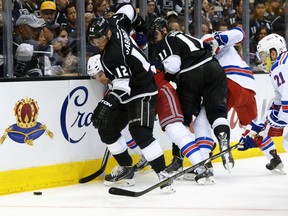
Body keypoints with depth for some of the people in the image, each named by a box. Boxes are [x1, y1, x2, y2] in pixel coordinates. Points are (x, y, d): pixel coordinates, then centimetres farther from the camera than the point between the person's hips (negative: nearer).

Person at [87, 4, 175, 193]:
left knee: (140, 133, -25)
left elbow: (122, 88, -35)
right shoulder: (114, 25, -6)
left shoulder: (113, 55, -31)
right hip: (128, 94, 11)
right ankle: (126, 169, 19)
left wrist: (106, 105, -46)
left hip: (143, 93, -11)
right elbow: (128, 10, 13)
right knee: (107, 128, 9)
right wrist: (140, 24, 31)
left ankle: (162, 174, -25)